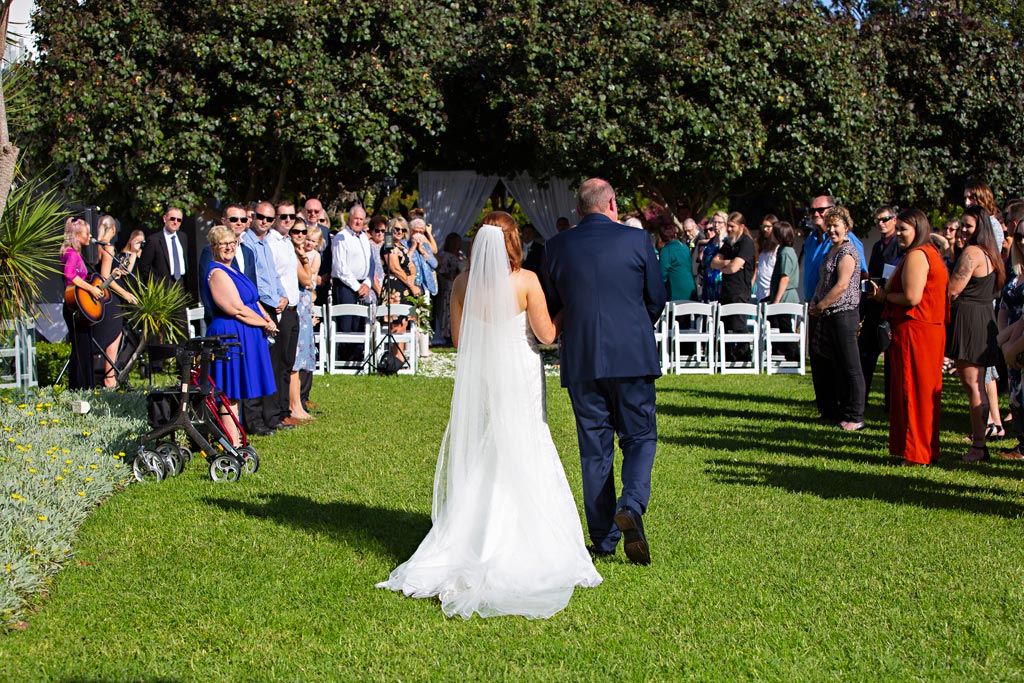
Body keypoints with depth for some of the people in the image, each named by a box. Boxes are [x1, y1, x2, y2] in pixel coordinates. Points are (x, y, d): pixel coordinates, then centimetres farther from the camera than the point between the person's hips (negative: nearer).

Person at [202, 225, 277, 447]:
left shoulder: (231, 271, 17)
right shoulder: (216, 273, -14)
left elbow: (254, 301, 20)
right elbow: (237, 310, -18)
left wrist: (266, 318, 0)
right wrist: (265, 324, -9)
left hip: (244, 336, 10)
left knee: (233, 392, 13)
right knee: (229, 392, -6)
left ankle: (234, 439, 19)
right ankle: (233, 444, -4)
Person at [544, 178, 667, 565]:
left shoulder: (557, 246, 2)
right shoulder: (637, 240, -1)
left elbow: (553, 305, 9)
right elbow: (657, 298, 5)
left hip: (581, 360, 2)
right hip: (633, 357, -2)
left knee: (594, 447, 9)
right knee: (640, 437, 9)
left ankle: (603, 538, 12)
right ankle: (631, 505, -17)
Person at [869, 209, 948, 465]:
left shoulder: (916, 256, -15)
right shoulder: (931, 253, 18)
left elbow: (912, 297, -23)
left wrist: (884, 296, -7)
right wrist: (885, 293, 10)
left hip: (914, 331, -11)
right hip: (931, 329, 11)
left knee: (913, 391, -4)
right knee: (927, 391, 14)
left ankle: (917, 453, 1)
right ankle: (926, 450, 21)